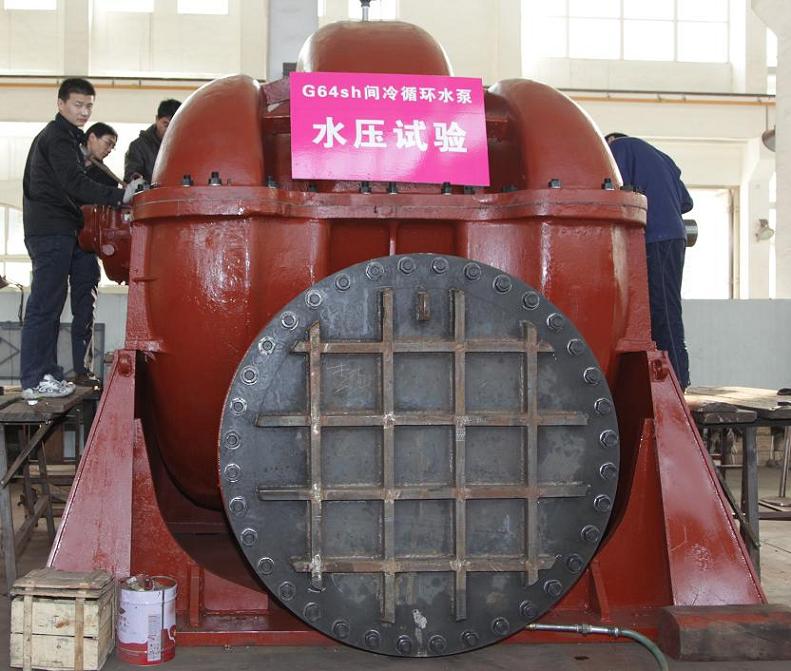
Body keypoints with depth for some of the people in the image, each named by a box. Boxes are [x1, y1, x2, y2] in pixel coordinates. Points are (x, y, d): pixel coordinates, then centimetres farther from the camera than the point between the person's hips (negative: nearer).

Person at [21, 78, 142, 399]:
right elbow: (76, 185, -21)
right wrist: (120, 196, -30)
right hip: (52, 232, -10)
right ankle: (35, 381, -10)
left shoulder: (64, 136, 25)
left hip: (61, 231, 10)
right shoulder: (58, 137, -8)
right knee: (45, 305, -11)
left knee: (49, 305, 9)